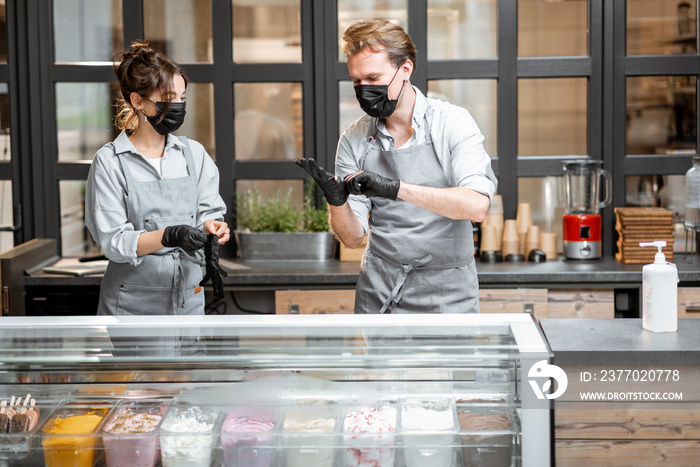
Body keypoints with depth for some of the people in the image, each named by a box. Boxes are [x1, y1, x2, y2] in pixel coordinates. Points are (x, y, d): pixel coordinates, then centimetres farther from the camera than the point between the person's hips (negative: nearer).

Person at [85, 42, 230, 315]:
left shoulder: (194, 153, 8)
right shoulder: (110, 162, -6)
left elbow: (209, 210, 8)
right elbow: (113, 242, -12)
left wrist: (210, 225, -16)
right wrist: (169, 236, -25)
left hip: (188, 298, 4)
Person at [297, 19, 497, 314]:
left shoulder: (451, 123, -8)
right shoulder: (353, 140, 0)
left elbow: (477, 206, -23)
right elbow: (353, 237, 0)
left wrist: (394, 187, -29)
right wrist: (336, 201, -22)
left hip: (445, 296, -2)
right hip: (378, 295, 2)